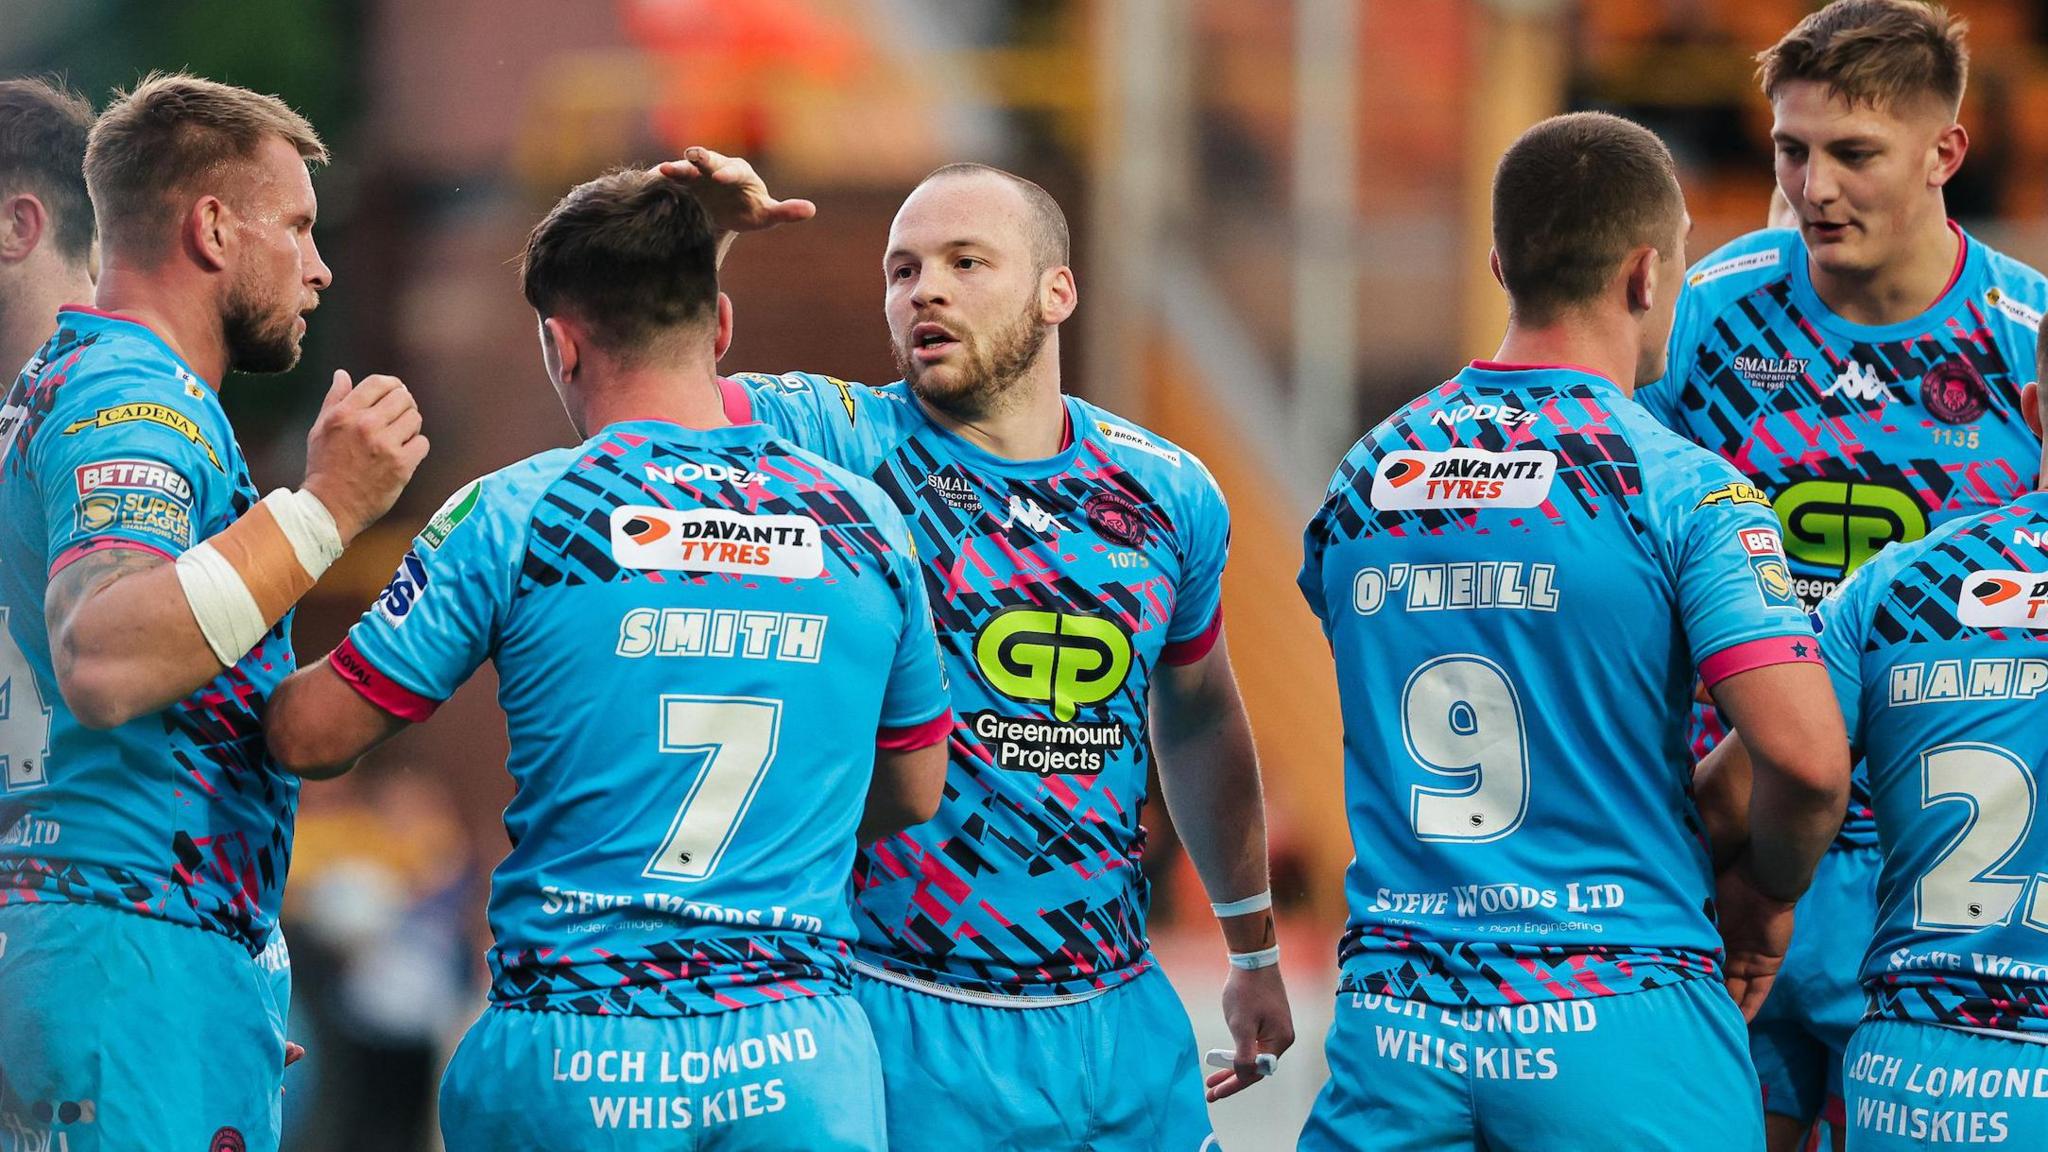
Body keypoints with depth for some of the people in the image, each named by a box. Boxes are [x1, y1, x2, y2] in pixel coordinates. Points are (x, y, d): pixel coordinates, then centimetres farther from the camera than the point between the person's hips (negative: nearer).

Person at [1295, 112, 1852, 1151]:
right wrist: (1765, 897, 3)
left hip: (1394, 1026, 4)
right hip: (1618, 1027, -4)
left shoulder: (1361, 479, 8)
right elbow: (1806, 755, -17)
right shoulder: (1682, 489, -9)